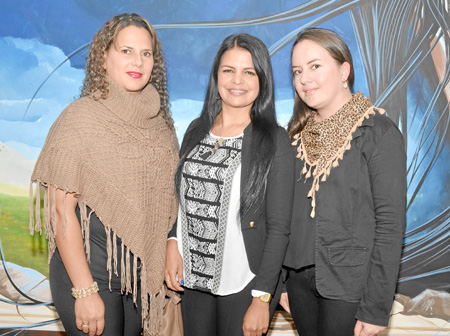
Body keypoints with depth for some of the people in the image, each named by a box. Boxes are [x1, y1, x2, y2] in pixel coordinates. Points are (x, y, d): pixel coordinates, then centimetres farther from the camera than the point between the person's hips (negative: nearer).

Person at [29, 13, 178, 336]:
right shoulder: (80, 118, -14)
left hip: (144, 271, 6)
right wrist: (84, 291, -17)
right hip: (91, 268, -5)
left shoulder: (160, 120, 3)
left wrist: (169, 257, 8)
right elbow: (61, 211, -16)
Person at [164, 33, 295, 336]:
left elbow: (279, 228, -12)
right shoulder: (197, 130, 4)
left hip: (245, 284, -4)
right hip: (194, 277, 5)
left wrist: (261, 299, -14)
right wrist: (173, 243, -4)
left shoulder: (275, 140, -11)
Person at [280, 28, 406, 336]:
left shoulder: (380, 134, -11)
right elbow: (286, 210, 10)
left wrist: (376, 308, -14)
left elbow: (390, 223, -13)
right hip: (299, 276, 5)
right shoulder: (297, 133, 6)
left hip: (350, 284, -5)